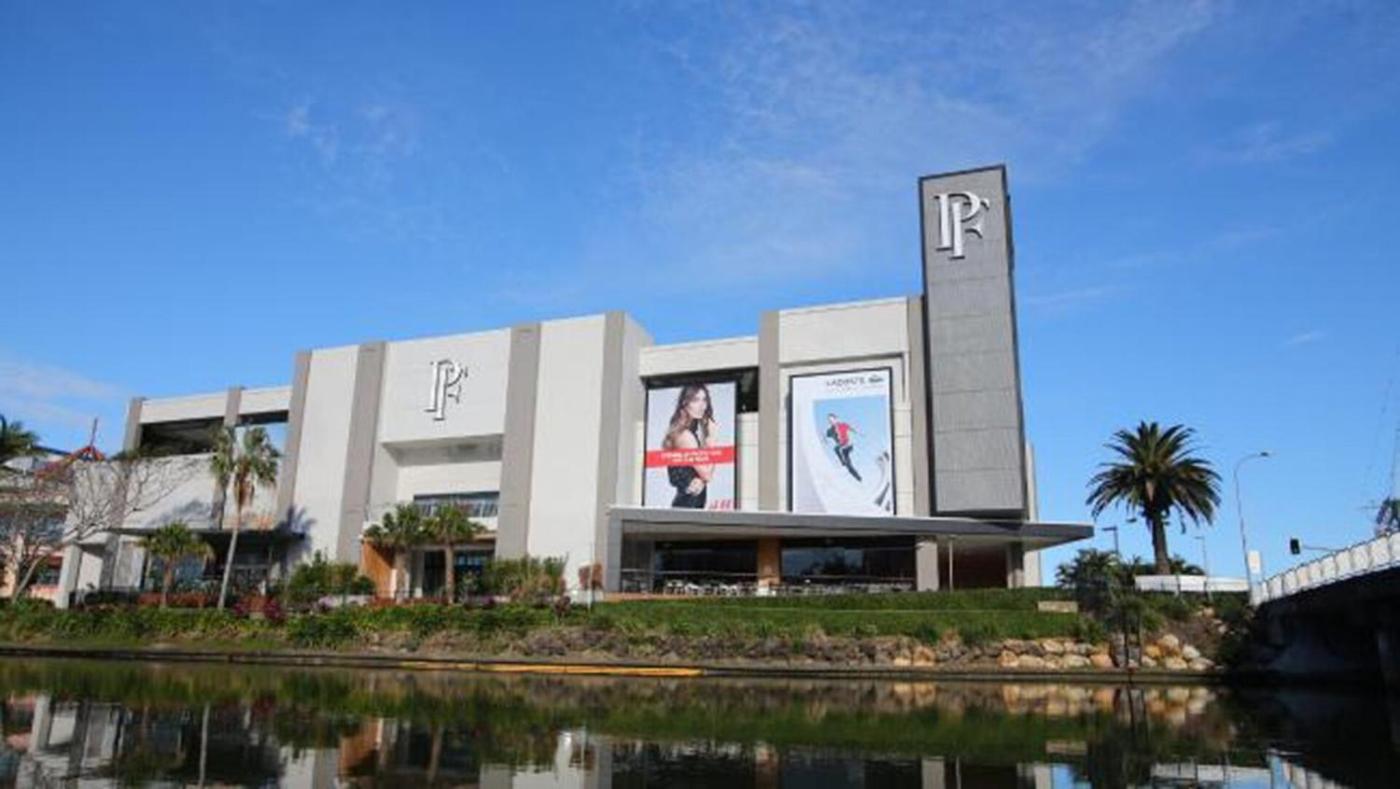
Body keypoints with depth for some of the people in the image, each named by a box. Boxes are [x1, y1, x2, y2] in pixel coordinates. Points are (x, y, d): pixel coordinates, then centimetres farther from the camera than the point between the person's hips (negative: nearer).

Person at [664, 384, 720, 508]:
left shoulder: (693, 433, 13)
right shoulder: (685, 435, -14)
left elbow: (707, 473, 12)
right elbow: (707, 474, -15)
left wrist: (701, 481, -11)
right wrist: (712, 440, -9)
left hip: (696, 503, 9)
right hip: (687, 503, -9)